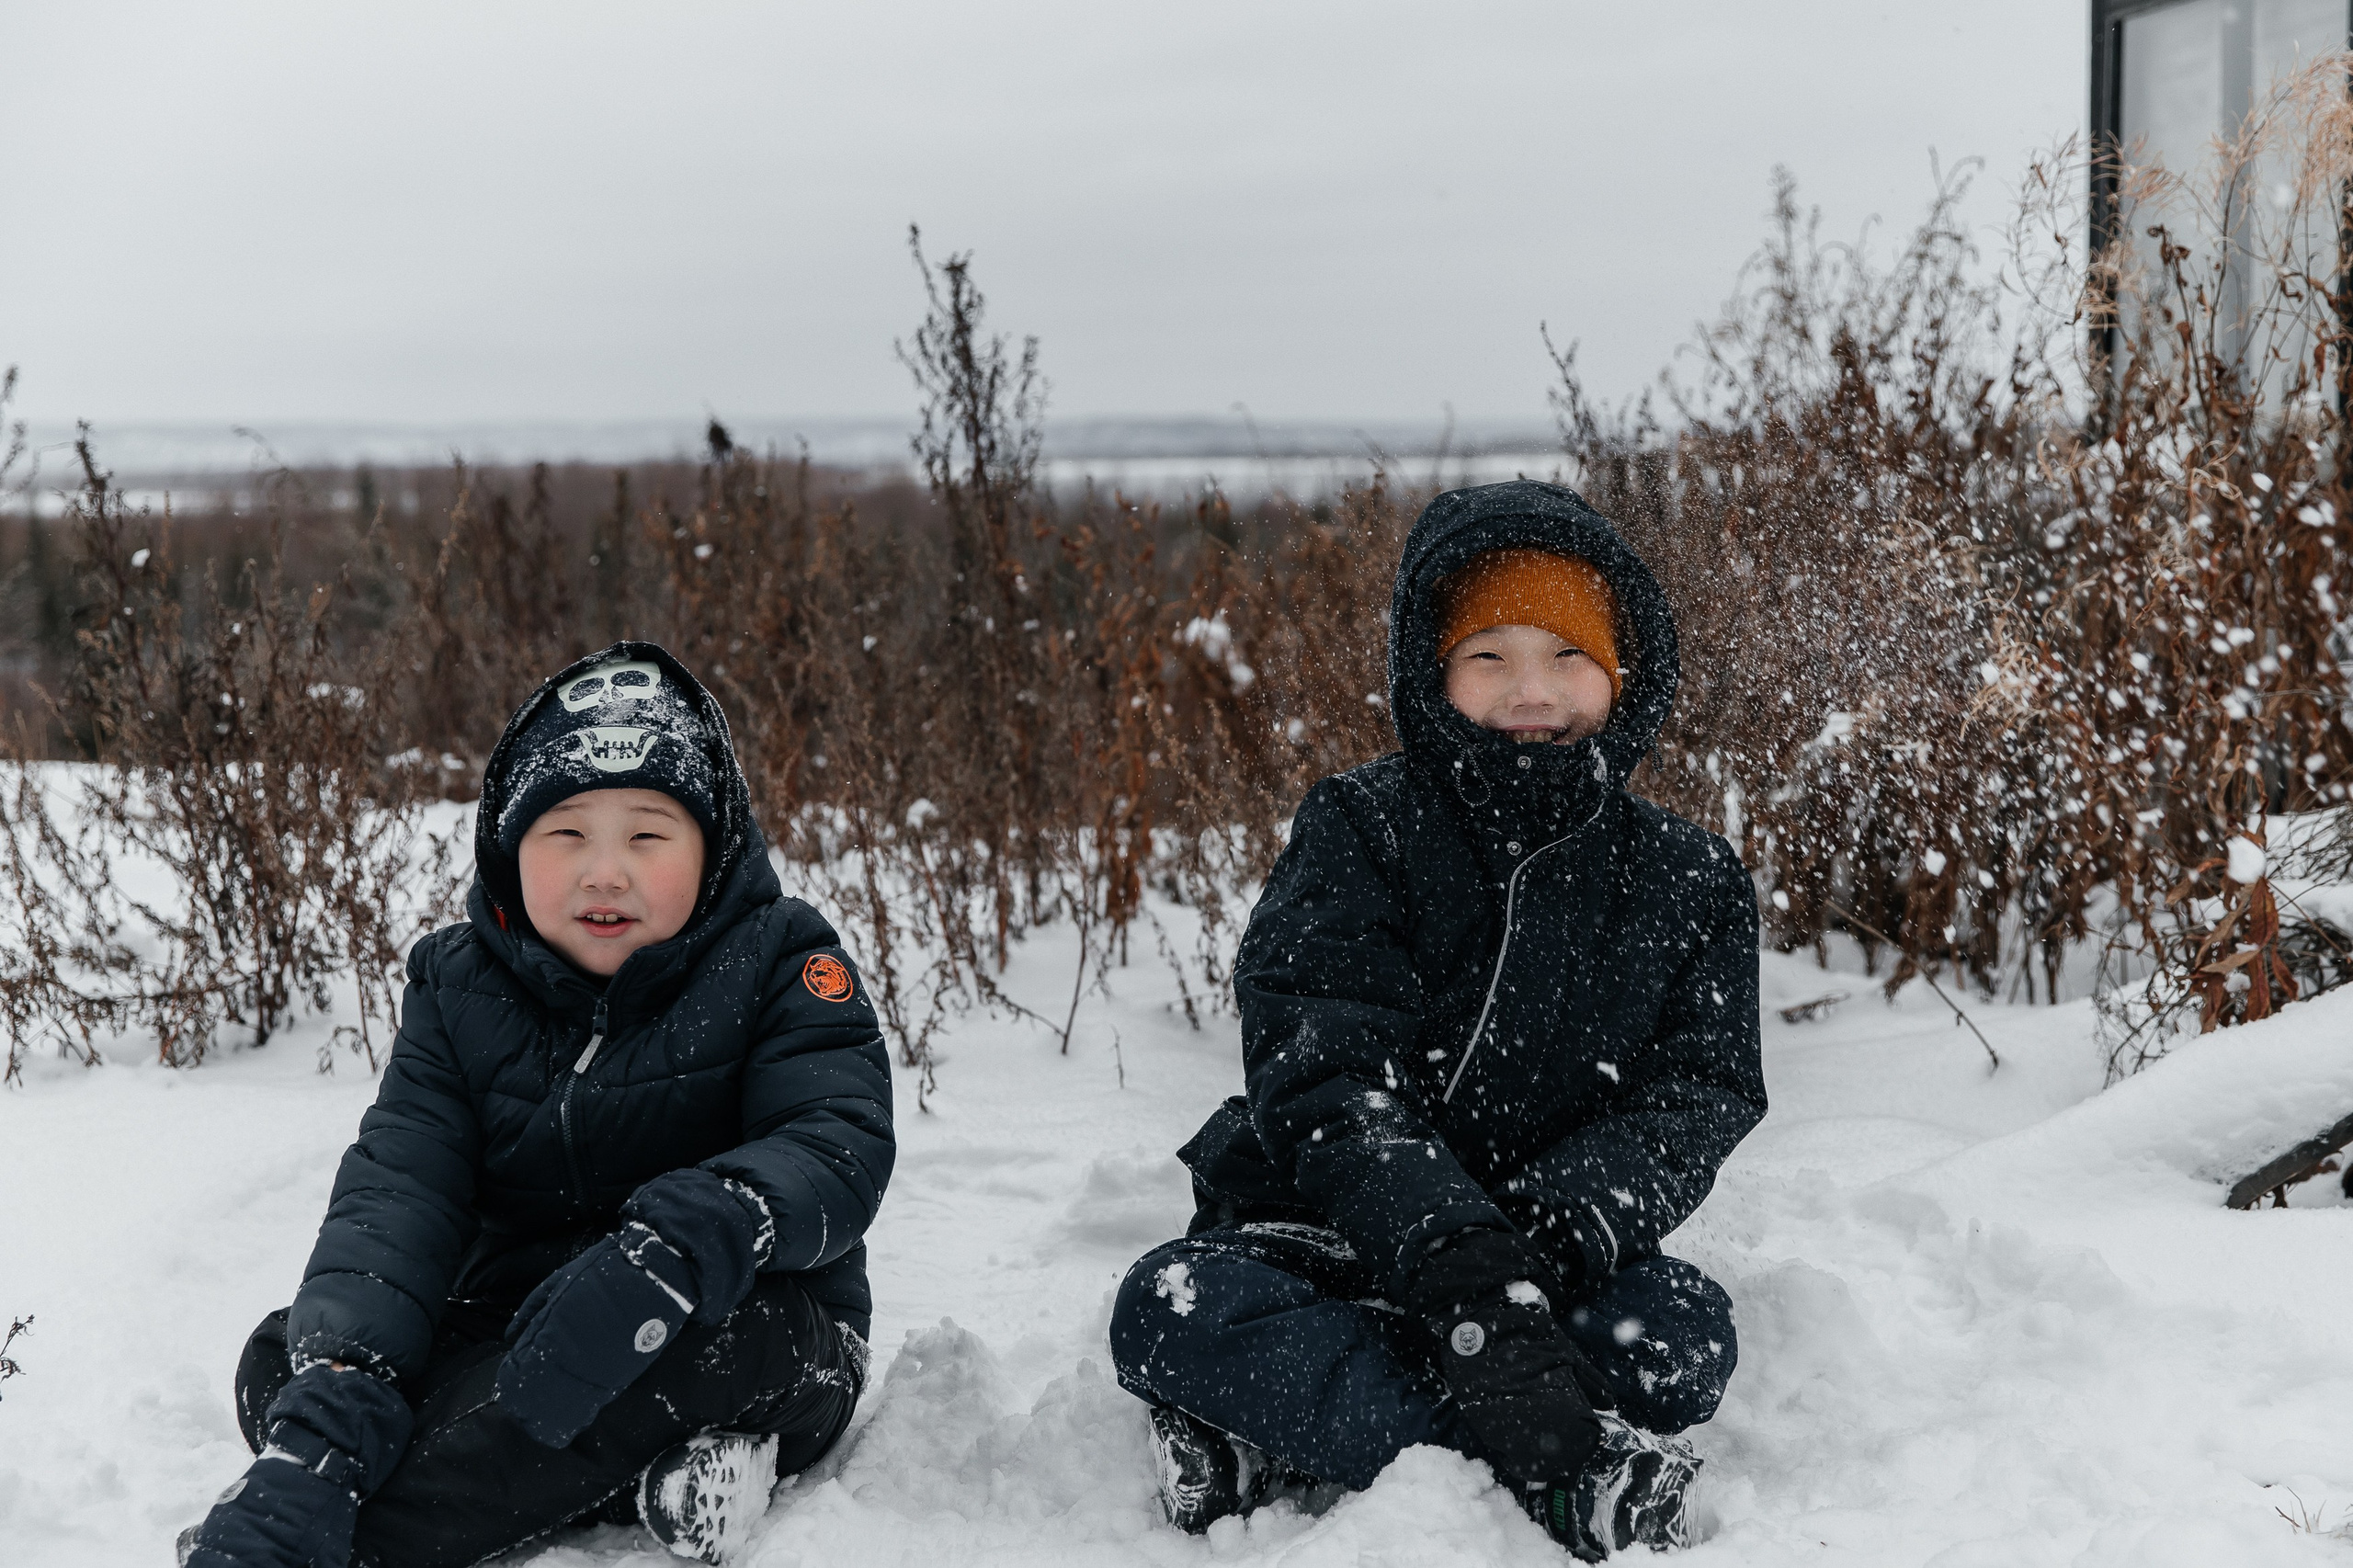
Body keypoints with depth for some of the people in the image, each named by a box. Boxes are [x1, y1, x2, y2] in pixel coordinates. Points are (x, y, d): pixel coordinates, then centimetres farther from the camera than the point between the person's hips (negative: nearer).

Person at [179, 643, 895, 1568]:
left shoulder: (780, 961, -5)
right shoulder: (459, 986, 2)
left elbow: (839, 1146, -21)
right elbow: (397, 1188, -12)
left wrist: (674, 1250, -43)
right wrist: (320, 1431, -31)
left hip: (764, 1351, -3)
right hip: (511, 1332, 4)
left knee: (711, 1306, -37)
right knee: (285, 1362, -17)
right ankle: (659, 1482, -28)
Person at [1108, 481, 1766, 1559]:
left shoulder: (1689, 881, 2)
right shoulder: (1359, 833, -7)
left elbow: (1698, 1095, -8)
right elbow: (1325, 1080, -20)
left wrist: (1557, 1231, -30)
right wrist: (1456, 1259, -37)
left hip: (1546, 1258, 2)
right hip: (1323, 1236, -1)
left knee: (1682, 1335, -29)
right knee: (1175, 1312, -31)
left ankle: (1286, 1435, -24)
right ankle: (1570, 1471, -36)